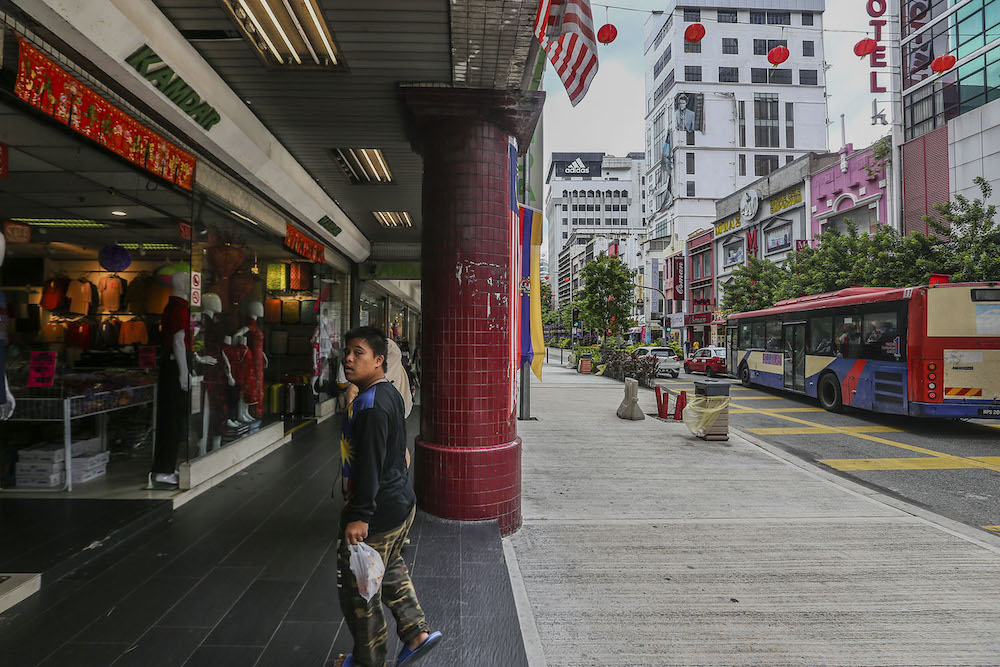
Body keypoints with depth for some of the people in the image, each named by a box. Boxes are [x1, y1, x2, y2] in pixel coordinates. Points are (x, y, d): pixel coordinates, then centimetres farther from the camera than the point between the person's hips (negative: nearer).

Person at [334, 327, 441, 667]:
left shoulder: (370, 404, -24)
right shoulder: (390, 393, 7)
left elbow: (370, 465, -27)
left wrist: (360, 516, -25)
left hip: (378, 512, -10)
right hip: (402, 500, 10)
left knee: (358, 588, 10)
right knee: (390, 568, 29)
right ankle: (417, 632, 35)